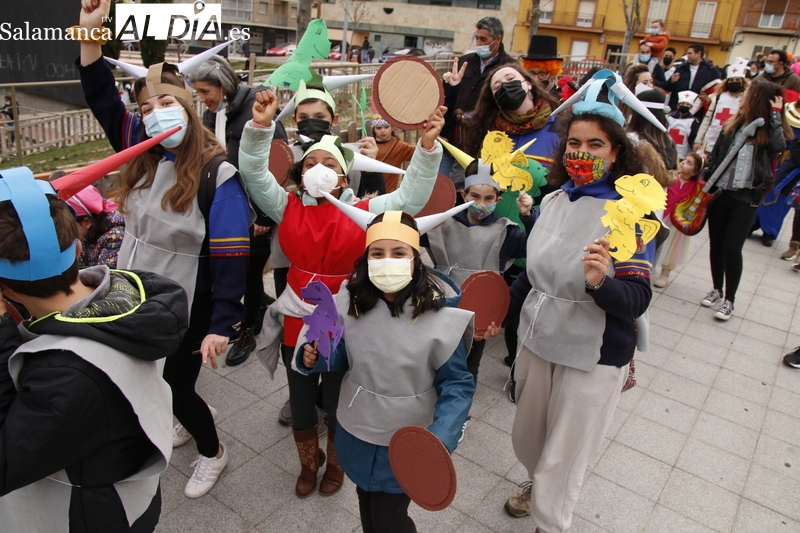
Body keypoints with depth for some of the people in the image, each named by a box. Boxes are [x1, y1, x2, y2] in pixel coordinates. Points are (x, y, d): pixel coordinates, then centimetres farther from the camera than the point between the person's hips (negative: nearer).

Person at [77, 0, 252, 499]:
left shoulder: (218, 174, -21)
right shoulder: (142, 152, -2)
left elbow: (231, 257, -24)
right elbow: (103, 99, 7)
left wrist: (221, 326, -28)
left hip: (186, 309, -7)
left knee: (175, 390, 8)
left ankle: (213, 452, 38)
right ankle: (194, 417, 54)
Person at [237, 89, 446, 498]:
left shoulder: (363, 211, -6)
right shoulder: (287, 207, -2)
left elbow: (411, 196, -12)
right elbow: (253, 173, -9)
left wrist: (428, 146, -23)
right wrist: (260, 127, -25)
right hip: (297, 322, 2)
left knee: (337, 405, 17)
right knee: (300, 404, 21)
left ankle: (335, 464, 48)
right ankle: (309, 463, 50)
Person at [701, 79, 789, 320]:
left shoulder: (770, 128, -1)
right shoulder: (736, 123, 5)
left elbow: (778, 148, -22)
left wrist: (775, 115, -14)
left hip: (746, 198, -3)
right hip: (720, 192, 3)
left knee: (732, 248, -6)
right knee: (716, 244, 10)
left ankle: (729, 300, 9)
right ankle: (717, 289, 29)